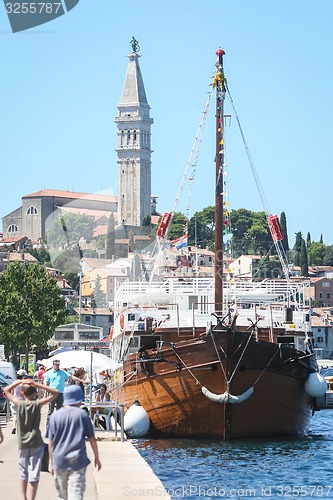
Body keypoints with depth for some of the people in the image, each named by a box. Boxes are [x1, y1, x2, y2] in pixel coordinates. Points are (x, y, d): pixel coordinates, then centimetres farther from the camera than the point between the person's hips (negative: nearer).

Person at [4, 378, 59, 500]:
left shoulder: (19, 404, -5)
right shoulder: (37, 404, -10)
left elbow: (6, 390, 9)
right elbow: (55, 393, -5)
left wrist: (19, 381, 1)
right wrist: (37, 384, -11)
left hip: (22, 444, 3)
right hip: (36, 444, -3)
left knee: (23, 474, 17)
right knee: (34, 475, -3)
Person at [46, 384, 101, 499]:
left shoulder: (55, 416, 3)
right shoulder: (82, 414, 0)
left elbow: (51, 442, 3)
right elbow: (92, 438, 4)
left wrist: (52, 463, 11)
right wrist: (96, 457, 15)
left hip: (59, 461, 2)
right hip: (78, 460, -2)